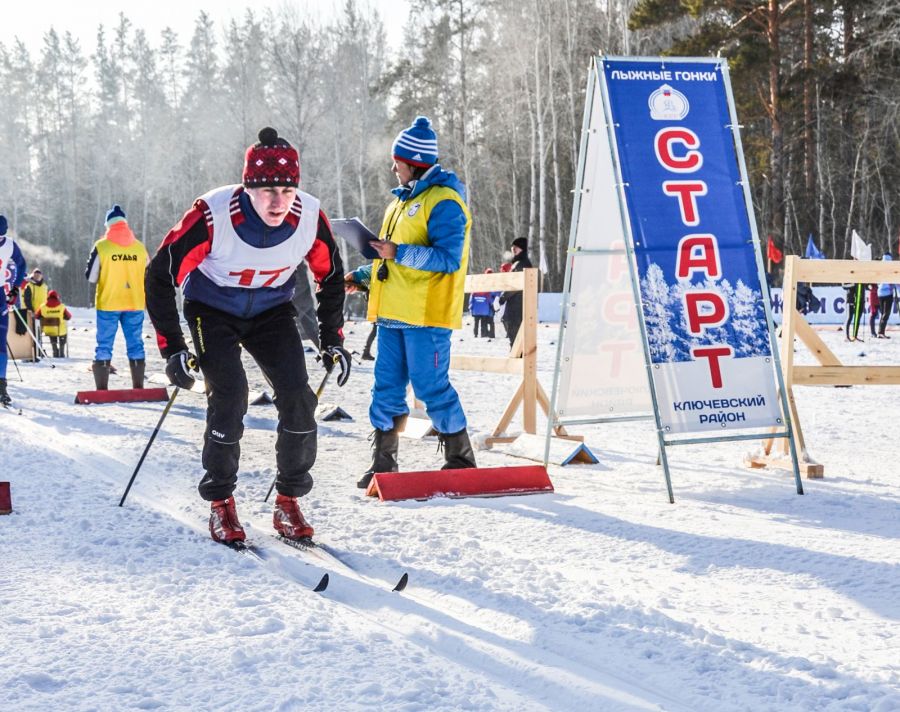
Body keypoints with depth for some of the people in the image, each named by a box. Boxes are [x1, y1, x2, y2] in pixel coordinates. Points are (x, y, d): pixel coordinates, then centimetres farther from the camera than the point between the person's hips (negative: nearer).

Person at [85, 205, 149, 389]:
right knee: (135, 344, 9)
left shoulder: (102, 246, -8)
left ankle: (102, 389, -2)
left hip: (108, 305, -2)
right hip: (135, 304, 2)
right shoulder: (140, 247, 2)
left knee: (104, 345, 2)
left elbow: (90, 277, -3)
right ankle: (138, 388, 8)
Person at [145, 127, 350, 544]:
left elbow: (330, 277, 0)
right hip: (213, 309, -3)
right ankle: (220, 502, -2)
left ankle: (289, 502, 3)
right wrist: (172, 350, -20)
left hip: (271, 310, 3)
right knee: (230, 394, -20)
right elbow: (161, 276, -20)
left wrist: (332, 342, 0)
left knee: (297, 396, -12)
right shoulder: (212, 214, -32)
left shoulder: (310, 216, -22)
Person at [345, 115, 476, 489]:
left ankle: (461, 459, 8)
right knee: (387, 387, 9)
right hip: (393, 313, 9)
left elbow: (448, 258, -21)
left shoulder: (443, 202, -10)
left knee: (431, 387, -5)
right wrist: (362, 276, 17)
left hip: (426, 316, -9)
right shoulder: (402, 200, 19)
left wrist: (398, 253, -23)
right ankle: (384, 462, 16)